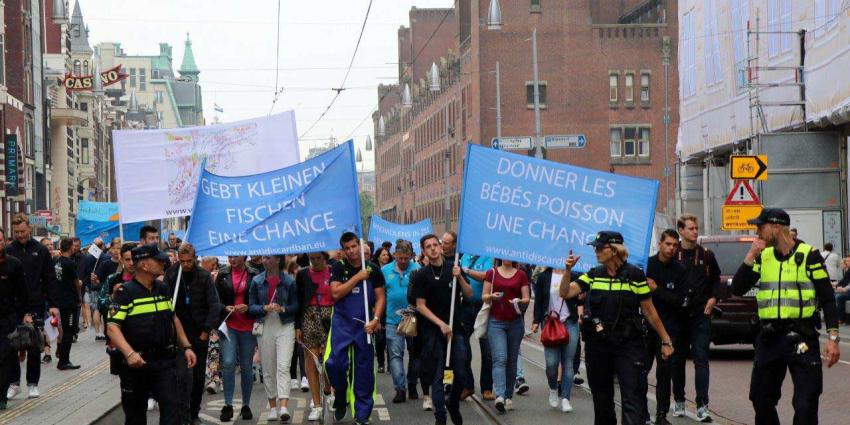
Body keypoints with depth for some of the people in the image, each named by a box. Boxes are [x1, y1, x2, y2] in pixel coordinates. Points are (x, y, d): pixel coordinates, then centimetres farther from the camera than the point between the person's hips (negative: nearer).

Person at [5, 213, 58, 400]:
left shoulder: (41, 251, 2)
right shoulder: (8, 251, 2)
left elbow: (50, 279, 3)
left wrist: (52, 304, -4)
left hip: (35, 306, 0)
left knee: (34, 347, 5)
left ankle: (33, 384, 14)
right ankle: (14, 382, 12)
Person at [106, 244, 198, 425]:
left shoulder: (163, 290, 10)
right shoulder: (126, 293, -9)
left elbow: (173, 319, 22)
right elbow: (113, 327, -16)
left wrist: (186, 347, 12)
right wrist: (129, 353, -30)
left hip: (165, 362, 4)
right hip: (136, 363, -4)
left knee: (172, 407, -10)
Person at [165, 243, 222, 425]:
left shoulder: (204, 276, -3)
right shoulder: (171, 275, -4)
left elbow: (215, 305, -3)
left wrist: (207, 330, -7)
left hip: (200, 332, 2)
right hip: (180, 330, -2)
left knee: (199, 375, 8)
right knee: (186, 373, -12)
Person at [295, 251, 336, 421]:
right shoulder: (303, 275, 6)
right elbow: (299, 301, 7)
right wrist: (297, 326, 2)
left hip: (330, 319, -2)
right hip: (309, 318, 2)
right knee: (311, 362, -1)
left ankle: (327, 391, 25)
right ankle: (317, 405, 5)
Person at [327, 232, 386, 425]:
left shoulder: (373, 269, 2)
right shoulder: (339, 268, 0)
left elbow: (380, 297, 3)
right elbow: (335, 293, -11)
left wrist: (375, 319, -11)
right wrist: (357, 277, -14)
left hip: (365, 324, 1)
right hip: (342, 322, -1)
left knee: (364, 369, 3)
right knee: (335, 362, -15)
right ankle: (340, 400, 11)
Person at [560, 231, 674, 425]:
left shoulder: (634, 275, -3)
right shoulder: (593, 275, 7)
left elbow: (649, 311, 2)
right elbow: (565, 293, -1)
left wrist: (665, 340, 3)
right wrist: (568, 270, -16)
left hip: (628, 343, -4)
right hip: (597, 344, 4)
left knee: (633, 397, -11)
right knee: (601, 396, 14)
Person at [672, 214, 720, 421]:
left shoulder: (706, 255, 6)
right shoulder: (672, 255, -1)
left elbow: (716, 279, 18)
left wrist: (713, 298, 4)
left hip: (701, 314, 1)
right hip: (678, 315, 0)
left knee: (701, 359, -6)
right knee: (678, 360, 10)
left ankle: (702, 406, -8)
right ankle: (679, 401, 24)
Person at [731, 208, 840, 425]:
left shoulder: (809, 255, -5)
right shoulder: (763, 256, 9)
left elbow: (827, 299, -4)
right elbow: (738, 289, 3)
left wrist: (833, 338, -12)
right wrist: (750, 256, -7)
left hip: (801, 338, -5)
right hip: (769, 339, 5)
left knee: (805, 406, -8)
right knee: (761, 401, 13)